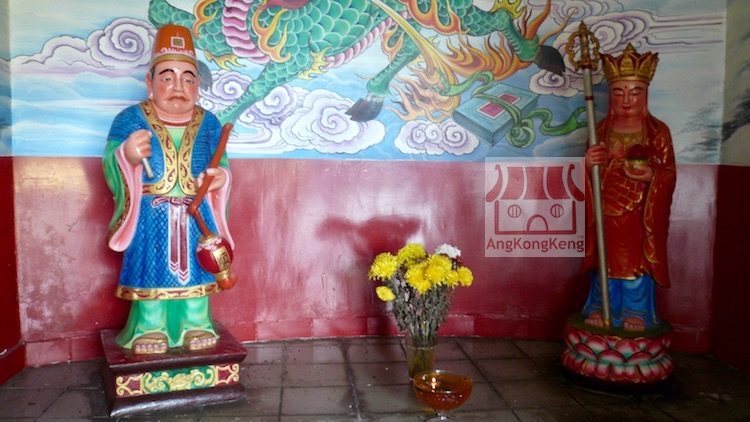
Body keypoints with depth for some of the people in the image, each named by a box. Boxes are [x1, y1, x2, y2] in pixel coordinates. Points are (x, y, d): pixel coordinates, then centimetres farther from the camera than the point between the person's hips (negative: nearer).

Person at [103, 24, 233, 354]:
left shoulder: (209, 124, 4)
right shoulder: (130, 119, -4)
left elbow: (221, 166, 7)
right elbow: (111, 167, -9)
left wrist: (221, 177, -17)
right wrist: (126, 156, -31)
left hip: (196, 216, 2)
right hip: (150, 216, -2)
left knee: (193, 267, 9)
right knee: (152, 268, 4)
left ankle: (196, 323, 25)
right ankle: (150, 327, 21)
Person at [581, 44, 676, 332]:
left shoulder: (658, 132, -2)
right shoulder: (601, 130, 4)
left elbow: (669, 175, -3)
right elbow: (590, 177, 6)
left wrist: (651, 176, -23)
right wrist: (588, 164, -15)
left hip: (640, 216, -2)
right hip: (606, 214, 2)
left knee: (637, 261, 3)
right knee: (606, 261, 9)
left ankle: (635, 312, 19)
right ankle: (600, 307, 23)